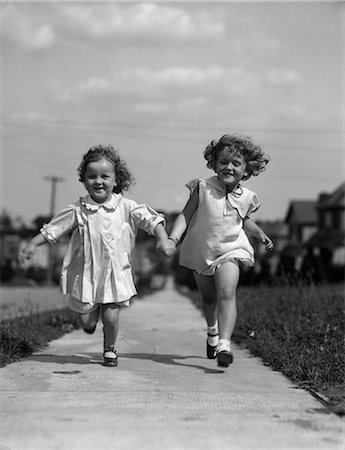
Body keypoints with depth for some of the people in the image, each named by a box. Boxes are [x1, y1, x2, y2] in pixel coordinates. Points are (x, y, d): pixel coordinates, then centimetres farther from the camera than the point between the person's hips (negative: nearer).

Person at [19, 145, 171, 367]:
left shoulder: (126, 207, -3)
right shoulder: (78, 210, -3)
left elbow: (151, 220, -5)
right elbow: (52, 229, 2)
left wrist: (163, 240, -20)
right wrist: (32, 246, -4)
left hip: (116, 273, 0)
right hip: (86, 273, 1)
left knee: (111, 317, -5)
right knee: (87, 321, 4)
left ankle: (110, 349, 24)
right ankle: (91, 317, 42)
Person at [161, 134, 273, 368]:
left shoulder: (246, 198, -3)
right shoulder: (203, 188, -12)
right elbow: (186, 215, -11)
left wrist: (260, 233, 11)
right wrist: (173, 239, -23)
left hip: (230, 251, 0)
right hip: (201, 252, 1)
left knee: (227, 294, -21)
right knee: (208, 297, 17)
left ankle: (224, 344, -26)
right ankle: (213, 331, 47)